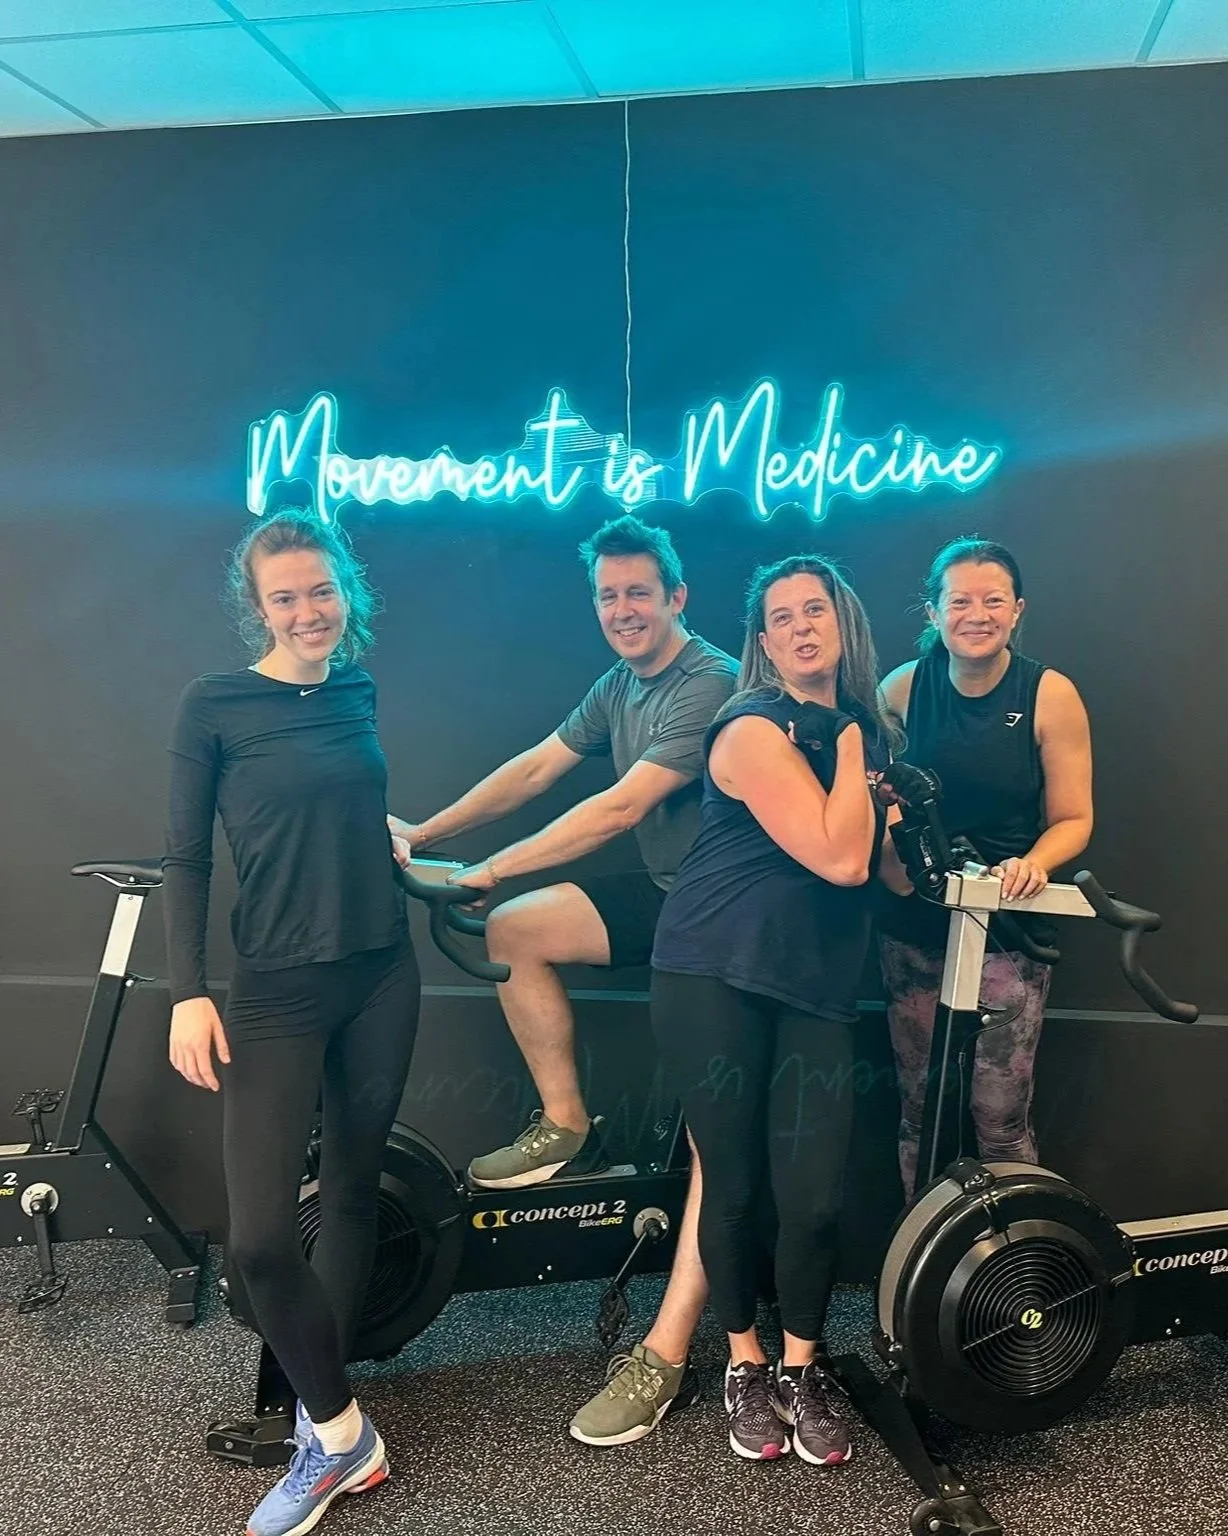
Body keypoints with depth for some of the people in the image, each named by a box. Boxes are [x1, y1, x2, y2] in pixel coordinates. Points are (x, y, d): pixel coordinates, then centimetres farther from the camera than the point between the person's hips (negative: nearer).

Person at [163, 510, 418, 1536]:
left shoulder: (358, 693, 6)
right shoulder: (214, 706, -6)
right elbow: (186, 859, -6)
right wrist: (189, 993, -11)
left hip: (381, 975, 4)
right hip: (277, 988, -4)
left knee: (354, 1190, 12)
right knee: (258, 1234, -8)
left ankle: (328, 1425, 28)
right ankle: (344, 1434, 13)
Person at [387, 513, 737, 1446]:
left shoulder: (712, 685, -20)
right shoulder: (619, 687, 9)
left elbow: (619, 809, -26)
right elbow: (534, 770, 8)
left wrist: (487, 871, -24)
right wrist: (423, 834, 1)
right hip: (661, 894, 9)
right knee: (513, 931, -1)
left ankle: (665, 1357, -11)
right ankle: (568, 1130, 11)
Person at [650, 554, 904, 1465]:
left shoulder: (868, 727, 11)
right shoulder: (754, 730, -11)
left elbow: (877, 866, 21)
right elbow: (837, 858, -19)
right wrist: (849, 750, -7)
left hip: (818, 986, 5)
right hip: (715, 977, -5)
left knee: (814, 1193, -1)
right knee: (735, 1183, 5)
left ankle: (803, 1365, 25)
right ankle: (745, 1363, 29)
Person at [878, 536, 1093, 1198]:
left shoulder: (1050, 694, -6)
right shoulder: (904, 687, 0)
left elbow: (1073, 819, -1)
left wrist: (1033, 862, -22)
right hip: (914, 926, 3)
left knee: (999, 1116, -2)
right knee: (919, 1107, 10)